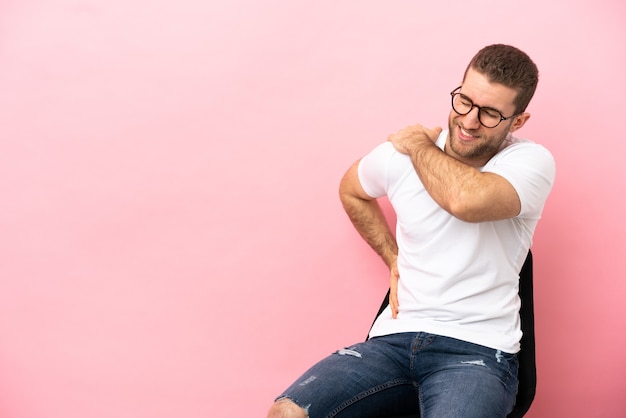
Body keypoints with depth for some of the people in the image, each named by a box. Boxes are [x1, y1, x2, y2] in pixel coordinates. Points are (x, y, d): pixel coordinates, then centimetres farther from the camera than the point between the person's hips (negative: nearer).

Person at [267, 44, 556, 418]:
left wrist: (419, 142, -10)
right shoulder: (398, 156, 4)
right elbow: (351, 190, 28)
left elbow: (467, 199, -30)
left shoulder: (532, 162, -7)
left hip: (478, 350, -3)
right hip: (395, 338, 3)